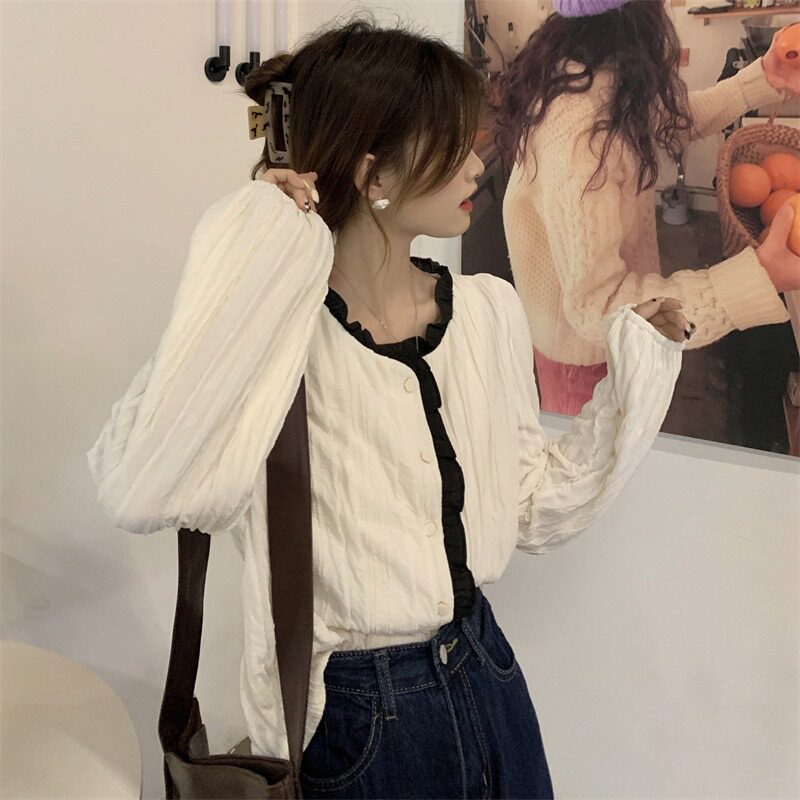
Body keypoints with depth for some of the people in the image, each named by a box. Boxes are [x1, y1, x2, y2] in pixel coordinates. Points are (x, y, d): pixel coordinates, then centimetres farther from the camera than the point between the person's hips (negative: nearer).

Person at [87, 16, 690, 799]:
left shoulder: (488, 311, -2)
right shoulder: (278, 331, -20)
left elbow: (535, 507, 6)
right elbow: (137, 490, -38)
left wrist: (637, 356, 1)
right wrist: (256, 250, -34)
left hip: (489, 683, 6)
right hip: (353, 724, -5)